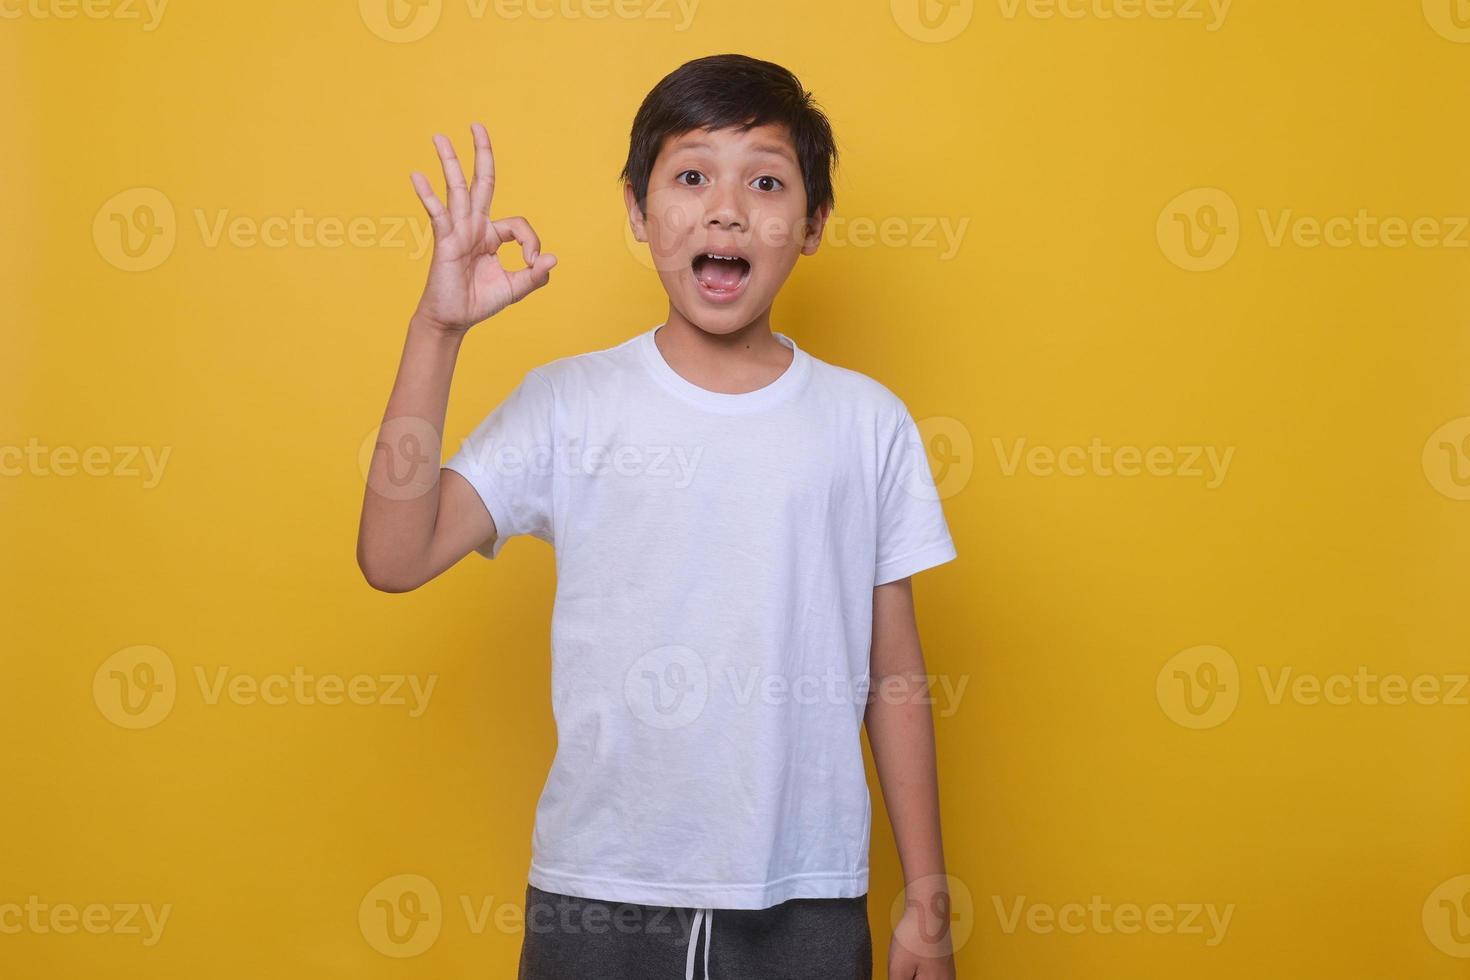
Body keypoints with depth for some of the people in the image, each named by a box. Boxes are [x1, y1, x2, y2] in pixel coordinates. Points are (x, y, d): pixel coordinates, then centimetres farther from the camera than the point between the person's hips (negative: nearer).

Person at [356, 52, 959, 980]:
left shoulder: (868, 421, 0)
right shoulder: (567, 404, -2)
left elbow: (894, 677, 4)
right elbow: (396, 557, -13)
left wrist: (929, 900, 7)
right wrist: (439, 327, -18)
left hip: (807, 902, 1)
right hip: (598, 892, 0)